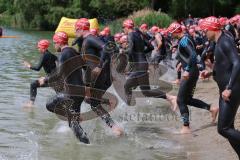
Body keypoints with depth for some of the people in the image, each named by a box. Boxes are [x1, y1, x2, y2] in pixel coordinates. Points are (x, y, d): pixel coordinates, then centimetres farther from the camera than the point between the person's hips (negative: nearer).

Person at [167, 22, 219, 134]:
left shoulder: (183, 41, -17)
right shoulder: (186, 38, 13)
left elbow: (193, 55, -28)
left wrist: (187, 70, -28)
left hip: (190, 73, -10)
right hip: (191, 72, 10)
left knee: (181, 100, -3)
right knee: (188, 99, 15)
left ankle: (186, 127, 1)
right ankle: (212, 108, 14)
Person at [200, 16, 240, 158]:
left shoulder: (226, 41, -16)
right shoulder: (219, 42, 14)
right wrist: (211, 73, 18)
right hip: (225, 90, 10)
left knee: (223, 129, -12)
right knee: (228, 128, 11)